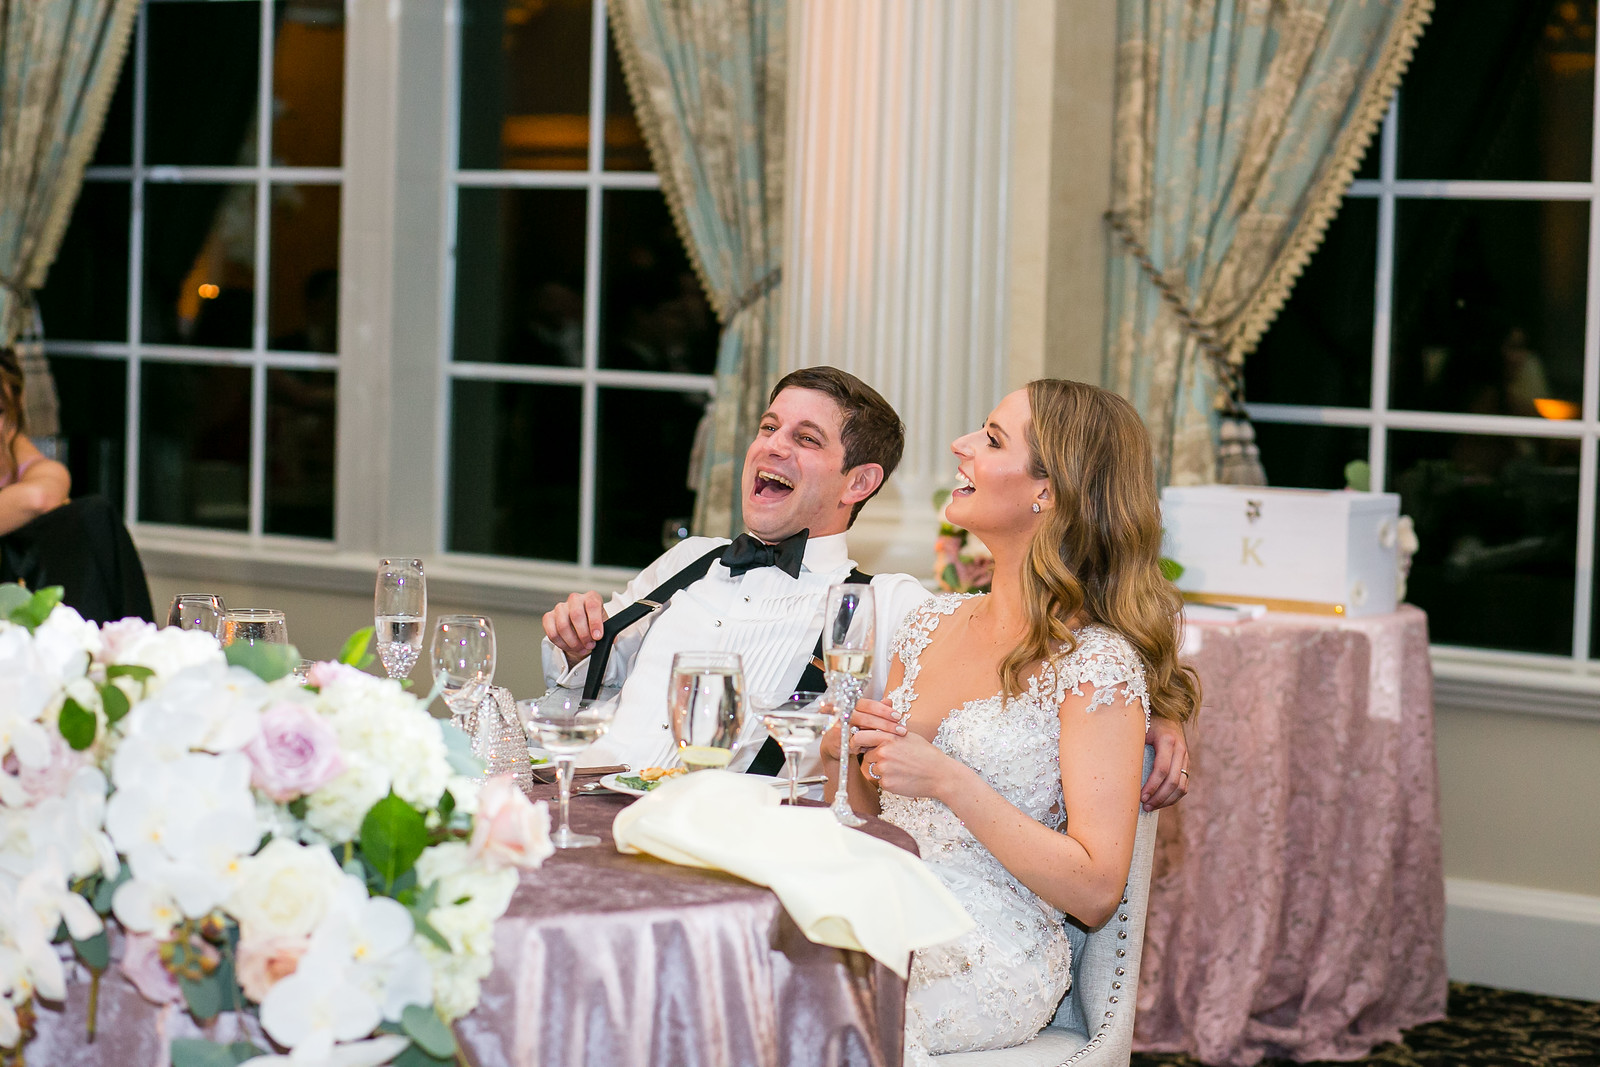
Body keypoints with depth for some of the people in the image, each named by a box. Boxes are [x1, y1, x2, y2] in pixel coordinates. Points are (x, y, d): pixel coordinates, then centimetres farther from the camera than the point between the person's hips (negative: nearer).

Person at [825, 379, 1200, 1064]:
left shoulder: (1099, 666, -8)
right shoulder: (933, 624, 13)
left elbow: (1094, 891, -13)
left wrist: (950, 782, -17)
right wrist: (853, 756, -1)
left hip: (988, 960, -6)